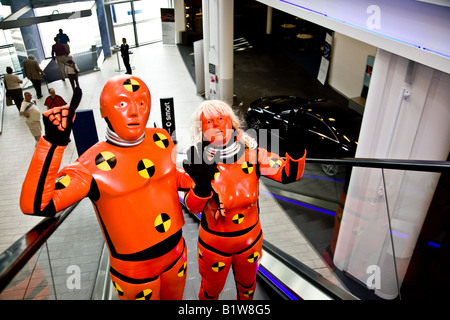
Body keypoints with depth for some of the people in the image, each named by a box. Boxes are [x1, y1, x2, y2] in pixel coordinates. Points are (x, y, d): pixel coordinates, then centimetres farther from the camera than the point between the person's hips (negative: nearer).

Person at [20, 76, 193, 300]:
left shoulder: (161, 140, -7)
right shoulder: (95, 165, -23)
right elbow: (36, 205, -32)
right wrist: (53, 143, -38)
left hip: (175, 251, 5)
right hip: (134, 270, -5)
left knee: (174, 297, 28)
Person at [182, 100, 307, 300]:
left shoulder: (252, 153, -16)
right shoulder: (199, 161, -20)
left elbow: (289, 174, -18)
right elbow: (192, 207, -25)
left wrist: (296, 147, -36)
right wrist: (202, 186, -45)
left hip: (250, 239, 2)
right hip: (214, 243, -2)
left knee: (247, 285, 29)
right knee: (211, 289, 24)